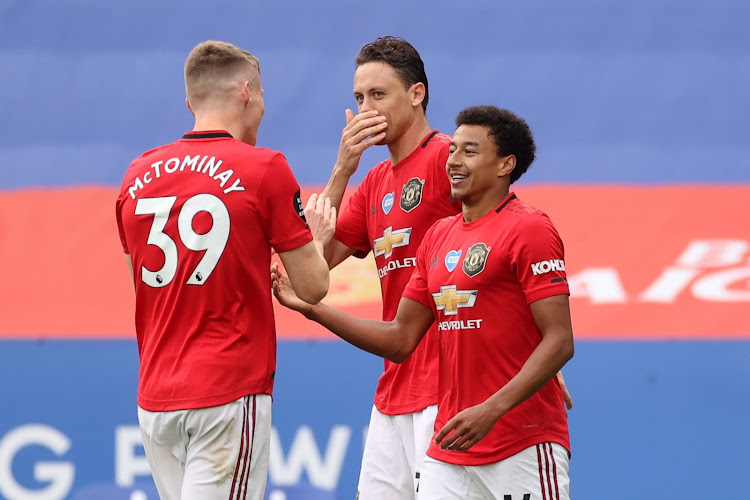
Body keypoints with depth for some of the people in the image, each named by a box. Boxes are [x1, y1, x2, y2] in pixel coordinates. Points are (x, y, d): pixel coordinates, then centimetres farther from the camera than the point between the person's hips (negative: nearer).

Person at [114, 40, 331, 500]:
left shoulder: (138, 174, 8)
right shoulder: (265, 169, -6)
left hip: (155, 396, 6)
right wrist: (318, 237, 19)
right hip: (230, 393, -5)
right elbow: (313, 287, -3)